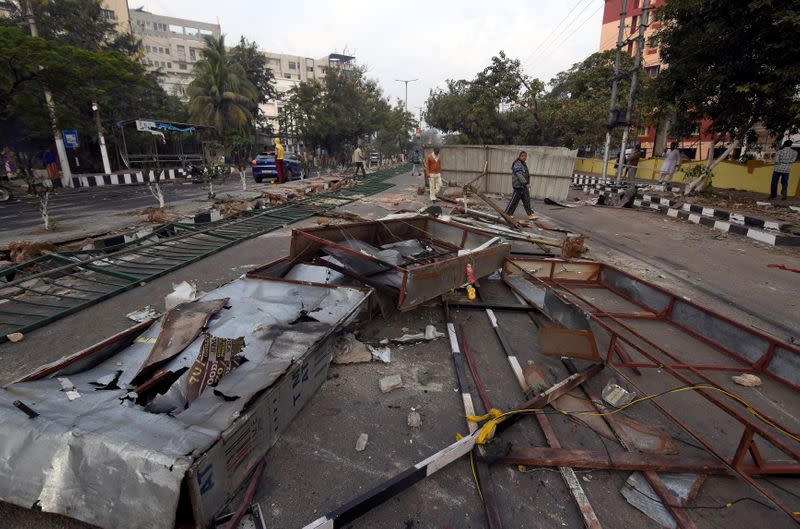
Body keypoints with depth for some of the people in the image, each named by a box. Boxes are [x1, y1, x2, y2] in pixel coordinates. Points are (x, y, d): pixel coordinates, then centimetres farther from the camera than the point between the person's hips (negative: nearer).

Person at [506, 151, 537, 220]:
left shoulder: (524, 164, 17)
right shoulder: (517, 165, -15)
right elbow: (519, 175, -26)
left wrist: (528, 182, 19)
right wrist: (525, 183, -33)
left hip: (524, 186, 10)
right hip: (518, 185, -10)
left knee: (527, 200, 9)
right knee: (514, 200, -4)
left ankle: (530, 215, 11)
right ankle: (507, 213, 6)